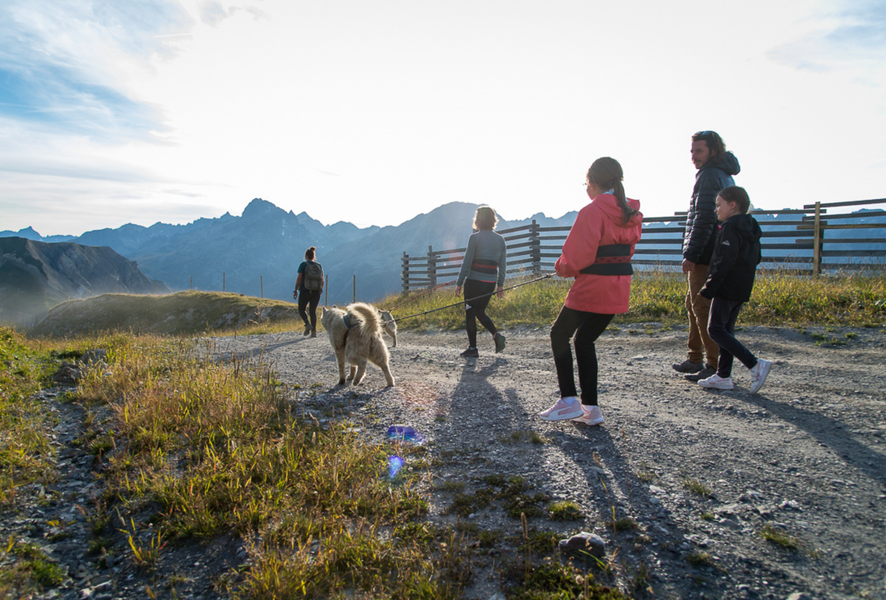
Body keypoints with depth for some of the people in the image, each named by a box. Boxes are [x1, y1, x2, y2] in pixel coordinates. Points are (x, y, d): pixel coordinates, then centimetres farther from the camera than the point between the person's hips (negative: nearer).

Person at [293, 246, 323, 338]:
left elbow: (299, 278, -9)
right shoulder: (319, 265, 7)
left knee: (301, 309, 14)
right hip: (316, 292, 3)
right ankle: (314, 331, 1)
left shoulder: (303, 265, -4)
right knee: (313, 311, 10)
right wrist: (320, 290, 20)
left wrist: (295, 290, -3)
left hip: (305, 290, -3)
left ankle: (307, 324, -10)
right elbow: (322, 280, 7)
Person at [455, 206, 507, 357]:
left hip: (474, 281, -5)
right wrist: (500, 285, 17)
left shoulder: (475, 237, -9)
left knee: (470, 313, 5)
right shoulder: (500, 239, 7)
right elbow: (503, 265, 9)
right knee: (480, 311, 21)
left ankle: (472, 348, 7)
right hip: (490, 282, 5)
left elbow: (466, 262, -10)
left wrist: (459, 283, -6)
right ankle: (496, 334, 0)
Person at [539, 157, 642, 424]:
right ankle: (590, 408, 17)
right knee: (585, 341, 18)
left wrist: (562, 267, 1)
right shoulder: (632, 213, 10)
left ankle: (569, 401, 8)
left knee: (559, 334, 12)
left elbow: (576, 257, -18)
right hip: (619, 289, 8)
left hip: (591, 289, -7)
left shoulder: (592, 212, -15)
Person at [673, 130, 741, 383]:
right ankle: (695, 359, 24)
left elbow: (704, 218, -20)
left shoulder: (709, 175, -11)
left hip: (705, 255, -10)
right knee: (693, 304, 17)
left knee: (703, 307, -7)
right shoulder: (726, 176, 21)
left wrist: (691, 254, -22)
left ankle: (714, 365, -4)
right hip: (719, 254, 10)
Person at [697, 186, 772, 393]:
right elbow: (756, 259, 22)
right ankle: (723, 376, 14)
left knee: (716, 329, -7)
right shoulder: (750, 228, 16)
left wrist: (709, 288, -18)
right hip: (742, 289, 10)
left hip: (727, 289, -10)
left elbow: (724, 262, -21)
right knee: (726, 329, 12)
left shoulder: (730, 229, -14)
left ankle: (755, 364, -13)